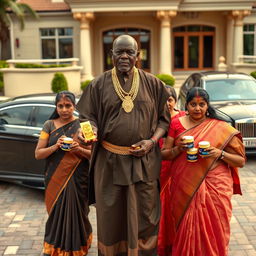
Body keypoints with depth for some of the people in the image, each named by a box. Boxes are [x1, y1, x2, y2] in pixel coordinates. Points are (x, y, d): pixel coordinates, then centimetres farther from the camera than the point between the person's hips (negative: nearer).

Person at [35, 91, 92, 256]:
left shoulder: (83, 125, 0)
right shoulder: (49, 125, 3)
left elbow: (93, 154, 1)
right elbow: (38, 154, 0)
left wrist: (79, 149, -19)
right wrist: (55, 146, -17)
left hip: (77, 180, -1)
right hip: (55, 179, 1)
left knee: (76, 213, 1)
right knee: (57, 213, 6)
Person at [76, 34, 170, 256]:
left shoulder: (152, 83, 2)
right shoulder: (99, 84, 1)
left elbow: (164, 118, 5)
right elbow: (88, 117, 3)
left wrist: (152, 141, -10)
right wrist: (91, 131, -19)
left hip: (144, 161, 0)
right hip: (109, 160, 0)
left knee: (143, 215, 9)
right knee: (111, 216, 11)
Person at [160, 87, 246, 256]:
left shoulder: (222, 128, -1)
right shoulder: (177, 124, 4)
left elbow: (241, 161, 0)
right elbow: (164, 155, 6)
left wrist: (220, 154, -17)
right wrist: (178, 149, -13)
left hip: (214, 189, -1)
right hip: (184, 189, 2)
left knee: (211, 232, 5)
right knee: (184, 231, 9)